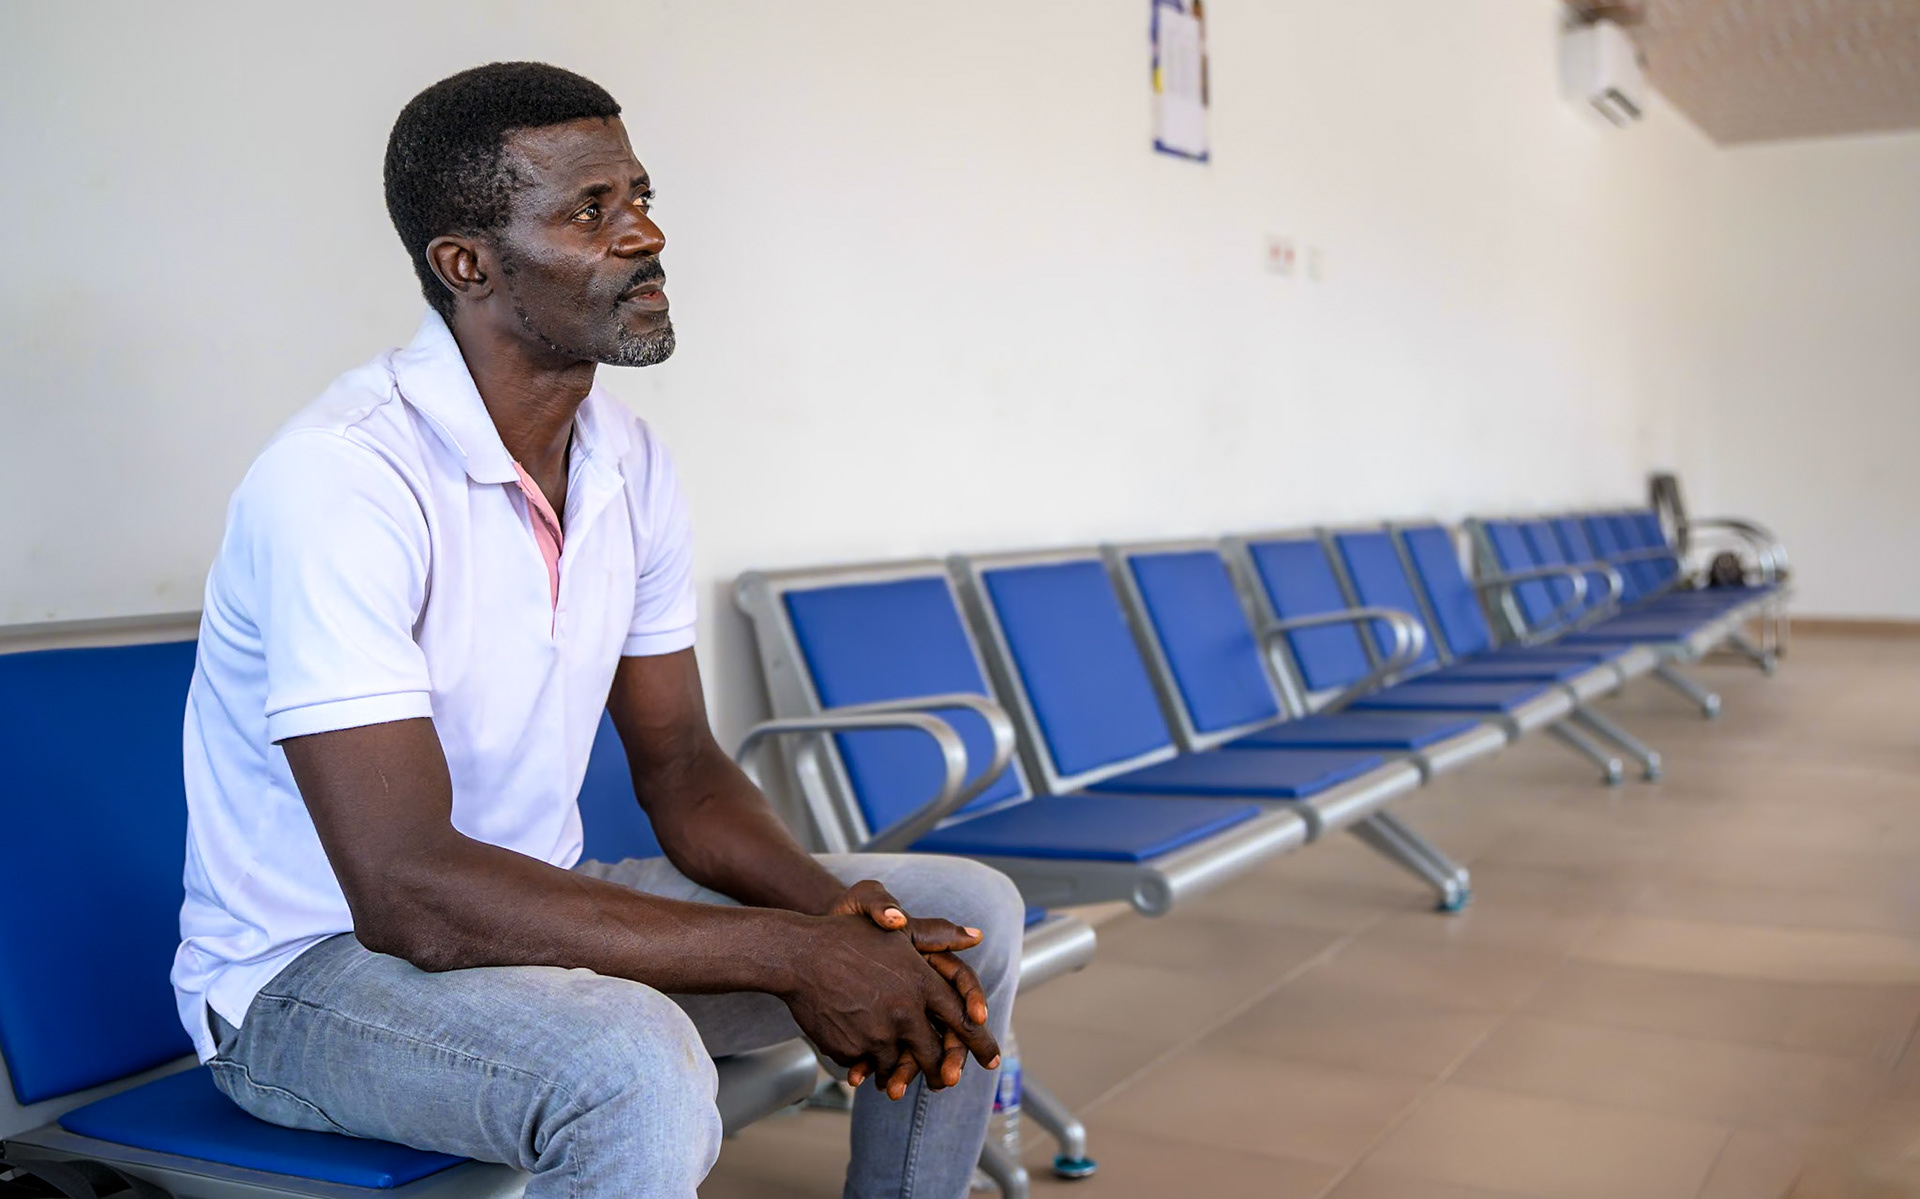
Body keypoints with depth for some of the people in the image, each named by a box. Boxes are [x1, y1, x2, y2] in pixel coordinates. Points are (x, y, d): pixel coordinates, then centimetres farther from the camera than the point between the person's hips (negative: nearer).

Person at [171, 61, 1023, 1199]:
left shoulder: (630, 461, 0)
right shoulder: (341, 475, -25)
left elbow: (682, 771, 6)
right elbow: (407, 891, -31)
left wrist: (833, 909, -15)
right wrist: (793, 954, -29)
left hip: (532, 908, 8)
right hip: (312, 972, -7)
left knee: (968, 918, 1)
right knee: (636, 1072, -39)